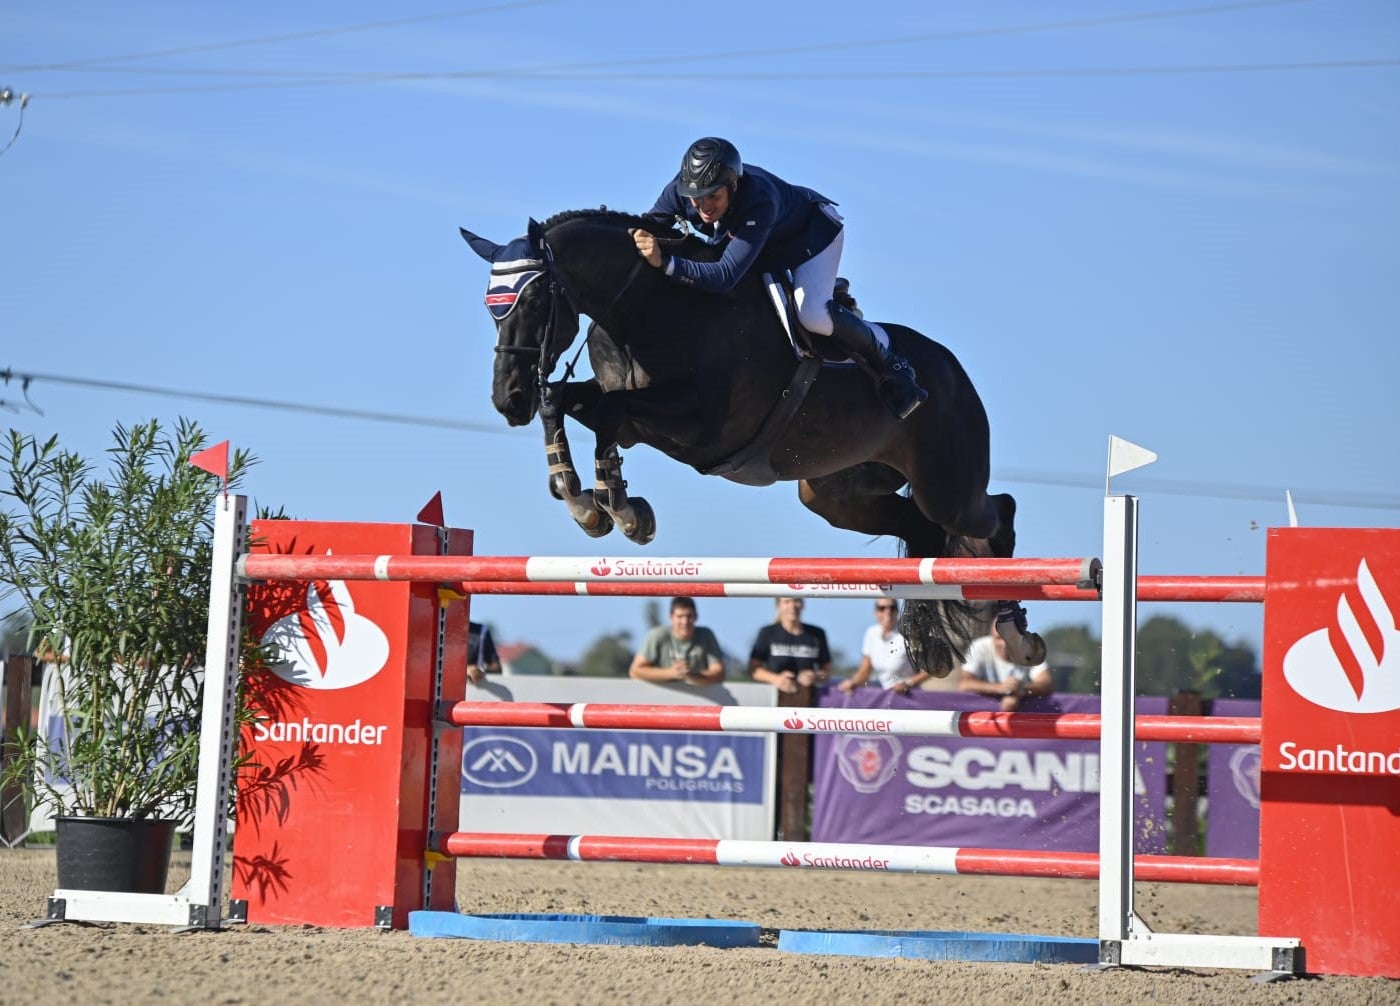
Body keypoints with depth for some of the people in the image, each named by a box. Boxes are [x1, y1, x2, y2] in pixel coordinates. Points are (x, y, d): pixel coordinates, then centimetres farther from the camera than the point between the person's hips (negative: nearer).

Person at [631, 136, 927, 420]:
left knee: (811, 315, -29)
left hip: (813, 228, -7)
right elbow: (641, 233, -18)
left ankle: (889, 365, -3)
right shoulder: (680, 189, -29)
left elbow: (725, 276, -53)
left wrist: (666, 263, -64)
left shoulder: (760, 202, -46)